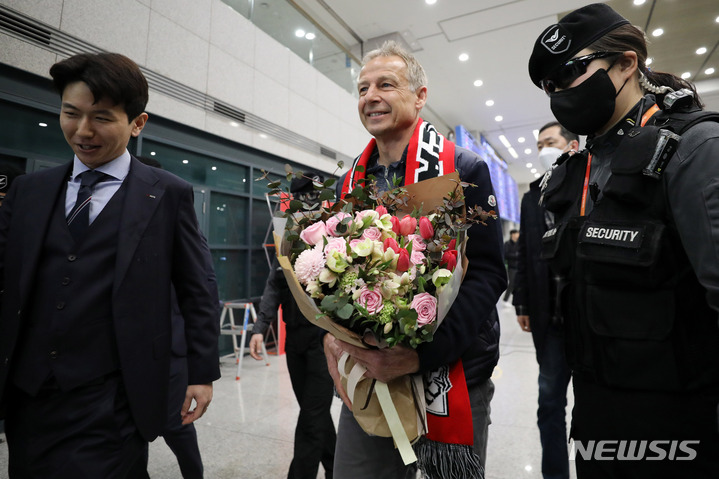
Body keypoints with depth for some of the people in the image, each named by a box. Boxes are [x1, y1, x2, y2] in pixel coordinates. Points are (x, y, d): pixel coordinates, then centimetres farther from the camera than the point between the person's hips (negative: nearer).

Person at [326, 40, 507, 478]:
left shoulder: (464, 170, -6)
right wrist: (333, 336, -8)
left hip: (452, 378, -3)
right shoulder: (351, 181, 8)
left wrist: (423, 353, -23)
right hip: (366, 378, 4)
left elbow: (487, 274, -12)